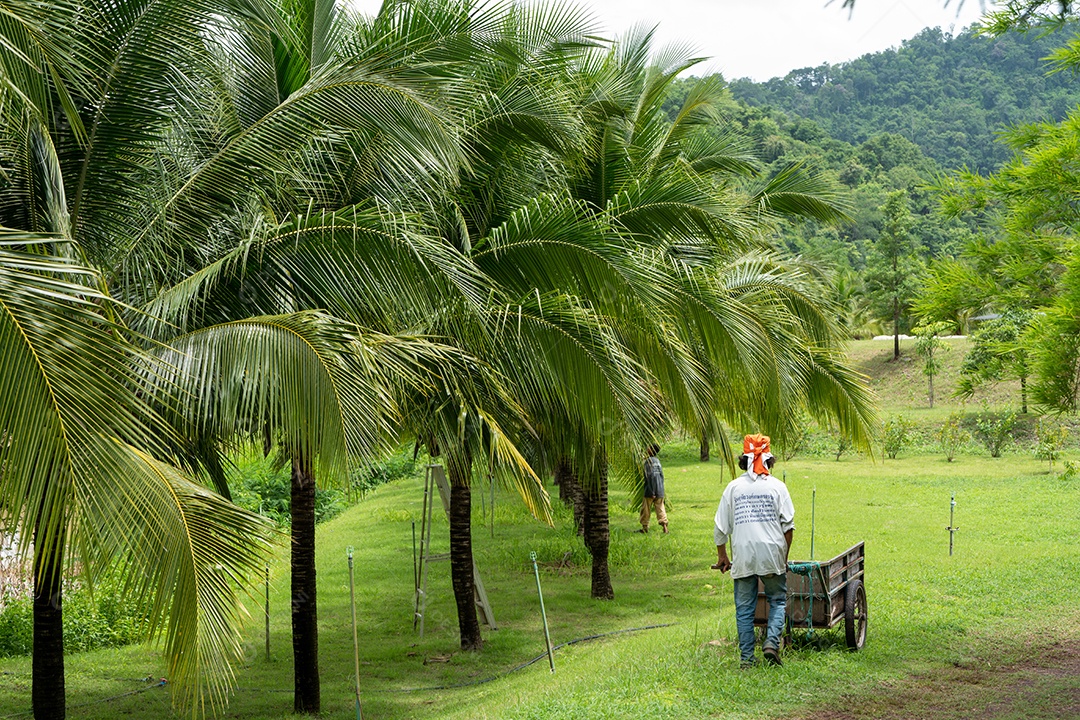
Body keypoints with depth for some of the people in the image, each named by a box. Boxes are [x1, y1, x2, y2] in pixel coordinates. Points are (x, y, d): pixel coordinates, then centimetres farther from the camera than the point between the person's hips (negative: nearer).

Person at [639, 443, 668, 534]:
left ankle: (645, 527, 14)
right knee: (660, 508, 8)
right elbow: (661, 475, 13)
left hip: (650, 492, -6)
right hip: (660, 491, 6)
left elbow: (650, 477, -18)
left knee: (646, 509, 6)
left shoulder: (648, 461, -14)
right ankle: (664, 524, -4)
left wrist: (652, 492, -17)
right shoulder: (657, 460, 8)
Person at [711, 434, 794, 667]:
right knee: (778, 600, 13)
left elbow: (721, 527, 6)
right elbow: (788, 525, -2)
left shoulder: (734, 487, 5)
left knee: (744, 608, 6)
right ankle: (772, 641, -6)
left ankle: (746, 657, 6)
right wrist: (784, 556, 8)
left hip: (743, 554, 1)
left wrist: (722, 556, 17)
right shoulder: (777, 486, 2)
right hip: (772, 554, -1)